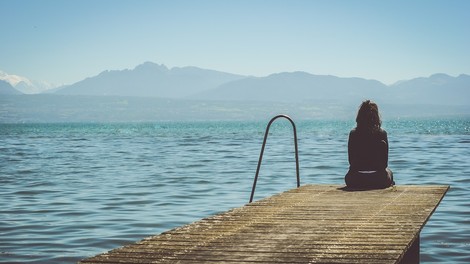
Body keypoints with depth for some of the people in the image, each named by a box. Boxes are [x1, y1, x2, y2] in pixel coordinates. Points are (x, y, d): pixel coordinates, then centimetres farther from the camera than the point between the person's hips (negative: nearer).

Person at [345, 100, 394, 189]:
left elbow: (351, 162, 4)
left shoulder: (353, 134, -3)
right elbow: (385, 163, -2)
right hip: (379, 181, 0)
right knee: (388, 172, 34)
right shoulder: (382, 134, -6)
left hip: (355, 182, 0)